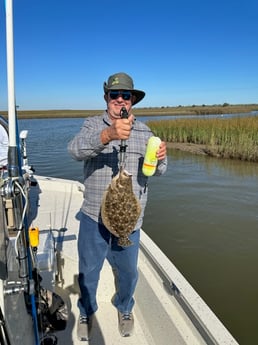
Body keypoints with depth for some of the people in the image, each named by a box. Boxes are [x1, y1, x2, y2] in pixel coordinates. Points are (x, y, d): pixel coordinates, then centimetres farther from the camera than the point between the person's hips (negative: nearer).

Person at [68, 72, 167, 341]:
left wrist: (160, 158, -20)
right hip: (94, 216, -1)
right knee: (88, 270, 15)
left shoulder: (143, 130, 5)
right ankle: (86, 313, 43)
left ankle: (124, 309, 47)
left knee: (128, 271, 18)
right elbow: (75, 149, -24)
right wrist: (108, 135, -42)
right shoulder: (93, 124, -3)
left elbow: (157, 170, 4)